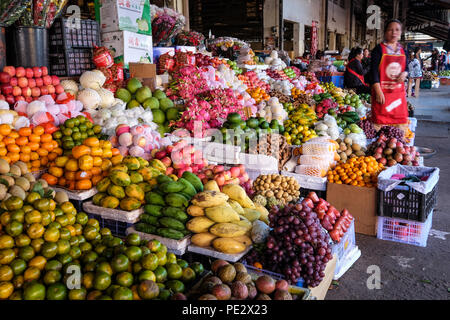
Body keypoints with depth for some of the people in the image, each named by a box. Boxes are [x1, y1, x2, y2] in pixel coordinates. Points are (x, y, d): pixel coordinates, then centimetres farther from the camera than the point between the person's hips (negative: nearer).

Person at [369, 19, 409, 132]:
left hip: (399, 92, 6)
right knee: (381, 122, -5)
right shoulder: (379, 49, -4)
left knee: (400, 122, 7)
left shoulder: (402, 50, 12)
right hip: (382, 91, -5)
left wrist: (405, 73, -5)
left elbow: (406, 67, 22)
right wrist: (378, 92, -18)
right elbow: (373, 71, -10)